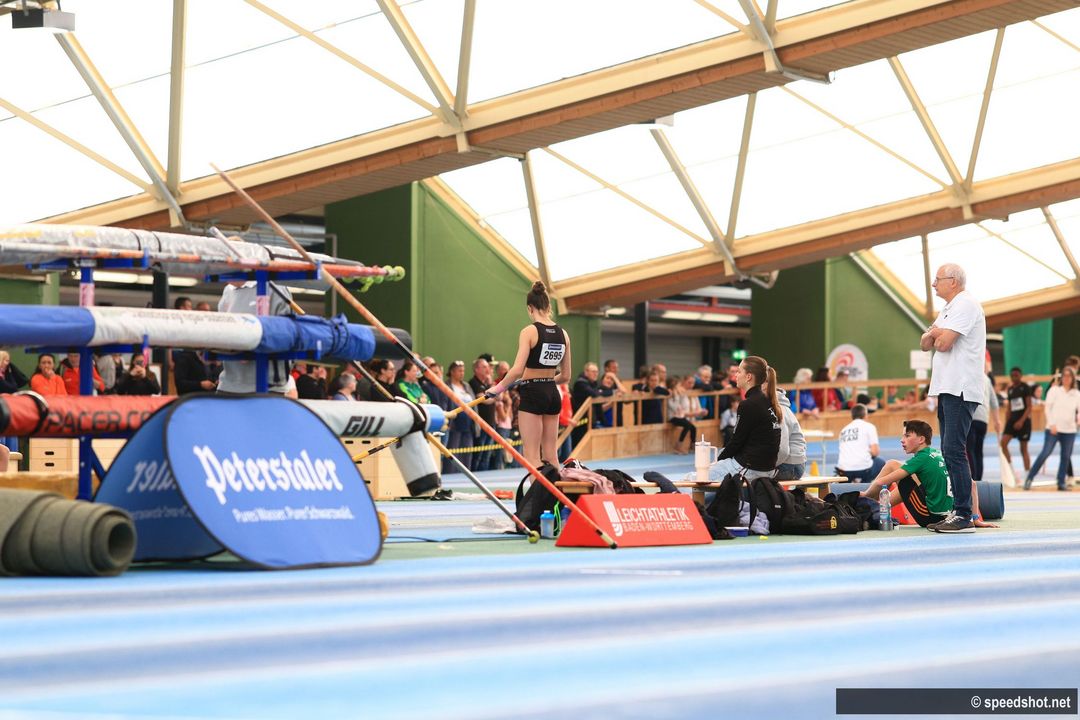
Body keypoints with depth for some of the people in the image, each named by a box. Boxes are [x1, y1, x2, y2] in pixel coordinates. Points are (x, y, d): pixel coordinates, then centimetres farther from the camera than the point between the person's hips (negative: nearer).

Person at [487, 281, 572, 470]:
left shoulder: (529, 332, -11)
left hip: (532, 393, -6)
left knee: (532, 455, -3)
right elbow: (565, 375, 12)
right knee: (551, 455, 11)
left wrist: (498, 388, -6)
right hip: (553, 394, 6)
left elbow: (517, 370, -19)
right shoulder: (563, 334, 6)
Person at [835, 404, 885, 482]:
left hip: (844, 471, 4)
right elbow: (875, 452, -1)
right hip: (863, 468, -4)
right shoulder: (869, 426, 6)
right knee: (881, 464, 28)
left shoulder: (844, 430, 21)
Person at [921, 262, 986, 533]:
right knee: (951, 452, 10)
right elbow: (925, 344, 19)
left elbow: (943, 343, -19)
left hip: (960, 390, -11)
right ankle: (958, 511, 12)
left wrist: (937, 333, 3)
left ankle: (963, 515, -17)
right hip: (947, 389, 11)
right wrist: (933, 332, -2)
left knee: (954, 450, -15)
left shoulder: (965, 305, -10)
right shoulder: (948, 309, 23)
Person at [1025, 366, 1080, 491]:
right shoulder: (1055, 390, 4)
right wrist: (1052, 424, -11)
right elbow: (1048, 408, -1)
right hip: (1053, 429, -3)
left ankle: (1061, 482, 11)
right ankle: (1029, 478, -2)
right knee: (1045, 453, -10)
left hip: (1070, 430, 3)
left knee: (1066, 456, 2)